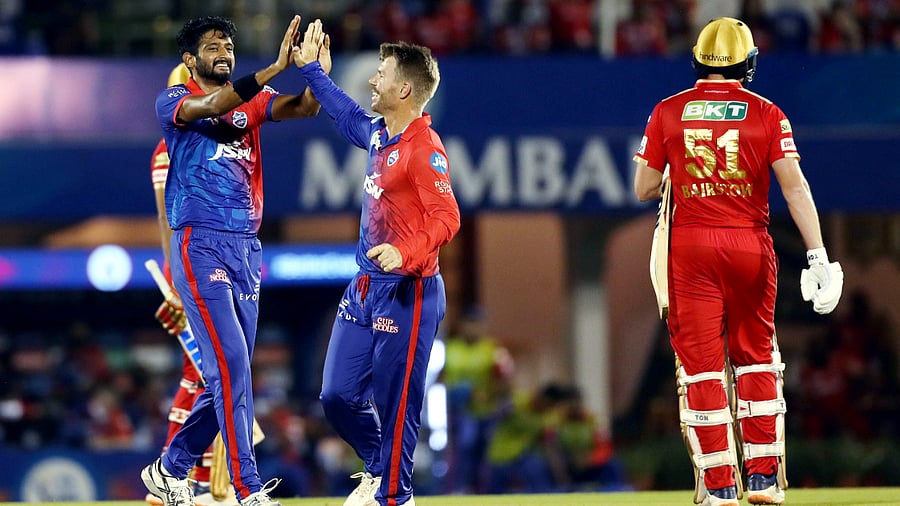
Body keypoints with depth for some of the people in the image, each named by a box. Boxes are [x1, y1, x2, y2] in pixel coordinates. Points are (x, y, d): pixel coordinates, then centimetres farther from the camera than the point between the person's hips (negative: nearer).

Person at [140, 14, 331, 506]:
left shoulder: (251, 100, 14)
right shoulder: (173, 100, -1)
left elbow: (303, 108, -3)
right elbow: (210, 108, -22)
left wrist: (317, 71, -23)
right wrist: (274, 69, -29)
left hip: (246, 247, 6)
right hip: (200, 247, -6)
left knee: (229, 374, 9)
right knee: (230, 367, -14)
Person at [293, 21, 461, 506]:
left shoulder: (424, 148, -17)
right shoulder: (377, 134, 10)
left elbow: (446, 217, -24)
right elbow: (346, 112, 33)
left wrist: (406, 252, -39)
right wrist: (310, 67, 38)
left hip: (407, 292, -9)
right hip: (365, 286, 9)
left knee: (395, 402, -3)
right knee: (338, 395, 11)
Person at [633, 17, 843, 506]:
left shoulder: (668, 112, 1)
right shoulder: (766, 114, 0)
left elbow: (644, 189, 4)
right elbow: (794, 186, -8)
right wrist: (818, 255, -10)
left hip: (690, 246, 0)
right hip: (750, 245, 0)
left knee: (701, 365, 3)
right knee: (755, 358, 14)